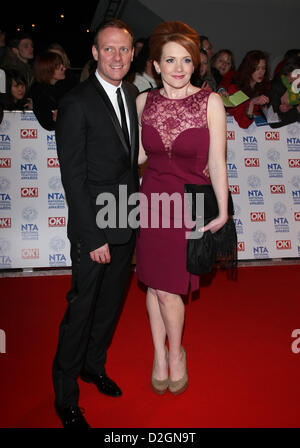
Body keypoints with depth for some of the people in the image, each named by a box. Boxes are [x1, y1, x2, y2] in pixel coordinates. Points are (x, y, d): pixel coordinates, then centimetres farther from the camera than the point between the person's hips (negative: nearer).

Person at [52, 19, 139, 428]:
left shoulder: (132, 95, 9)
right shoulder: (76, 104, -14)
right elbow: (73, 177, -16)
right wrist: (94, 237, -17)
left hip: (128, 223, 7)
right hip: (93, 228, -7)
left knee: (111, 302, 19)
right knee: (82, 308, 5)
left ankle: (94, 365, 43)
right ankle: (65, 397, 26)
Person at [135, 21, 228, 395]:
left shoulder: (210, 102, -7)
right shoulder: (144, 101, 2)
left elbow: (216, 162, -7)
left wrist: (223, 211, -7)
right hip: (152, 199, 3)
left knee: (168, 289, 3)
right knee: (155, 284, 12)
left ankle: (175, 353, 32)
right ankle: (160, 355, 33)